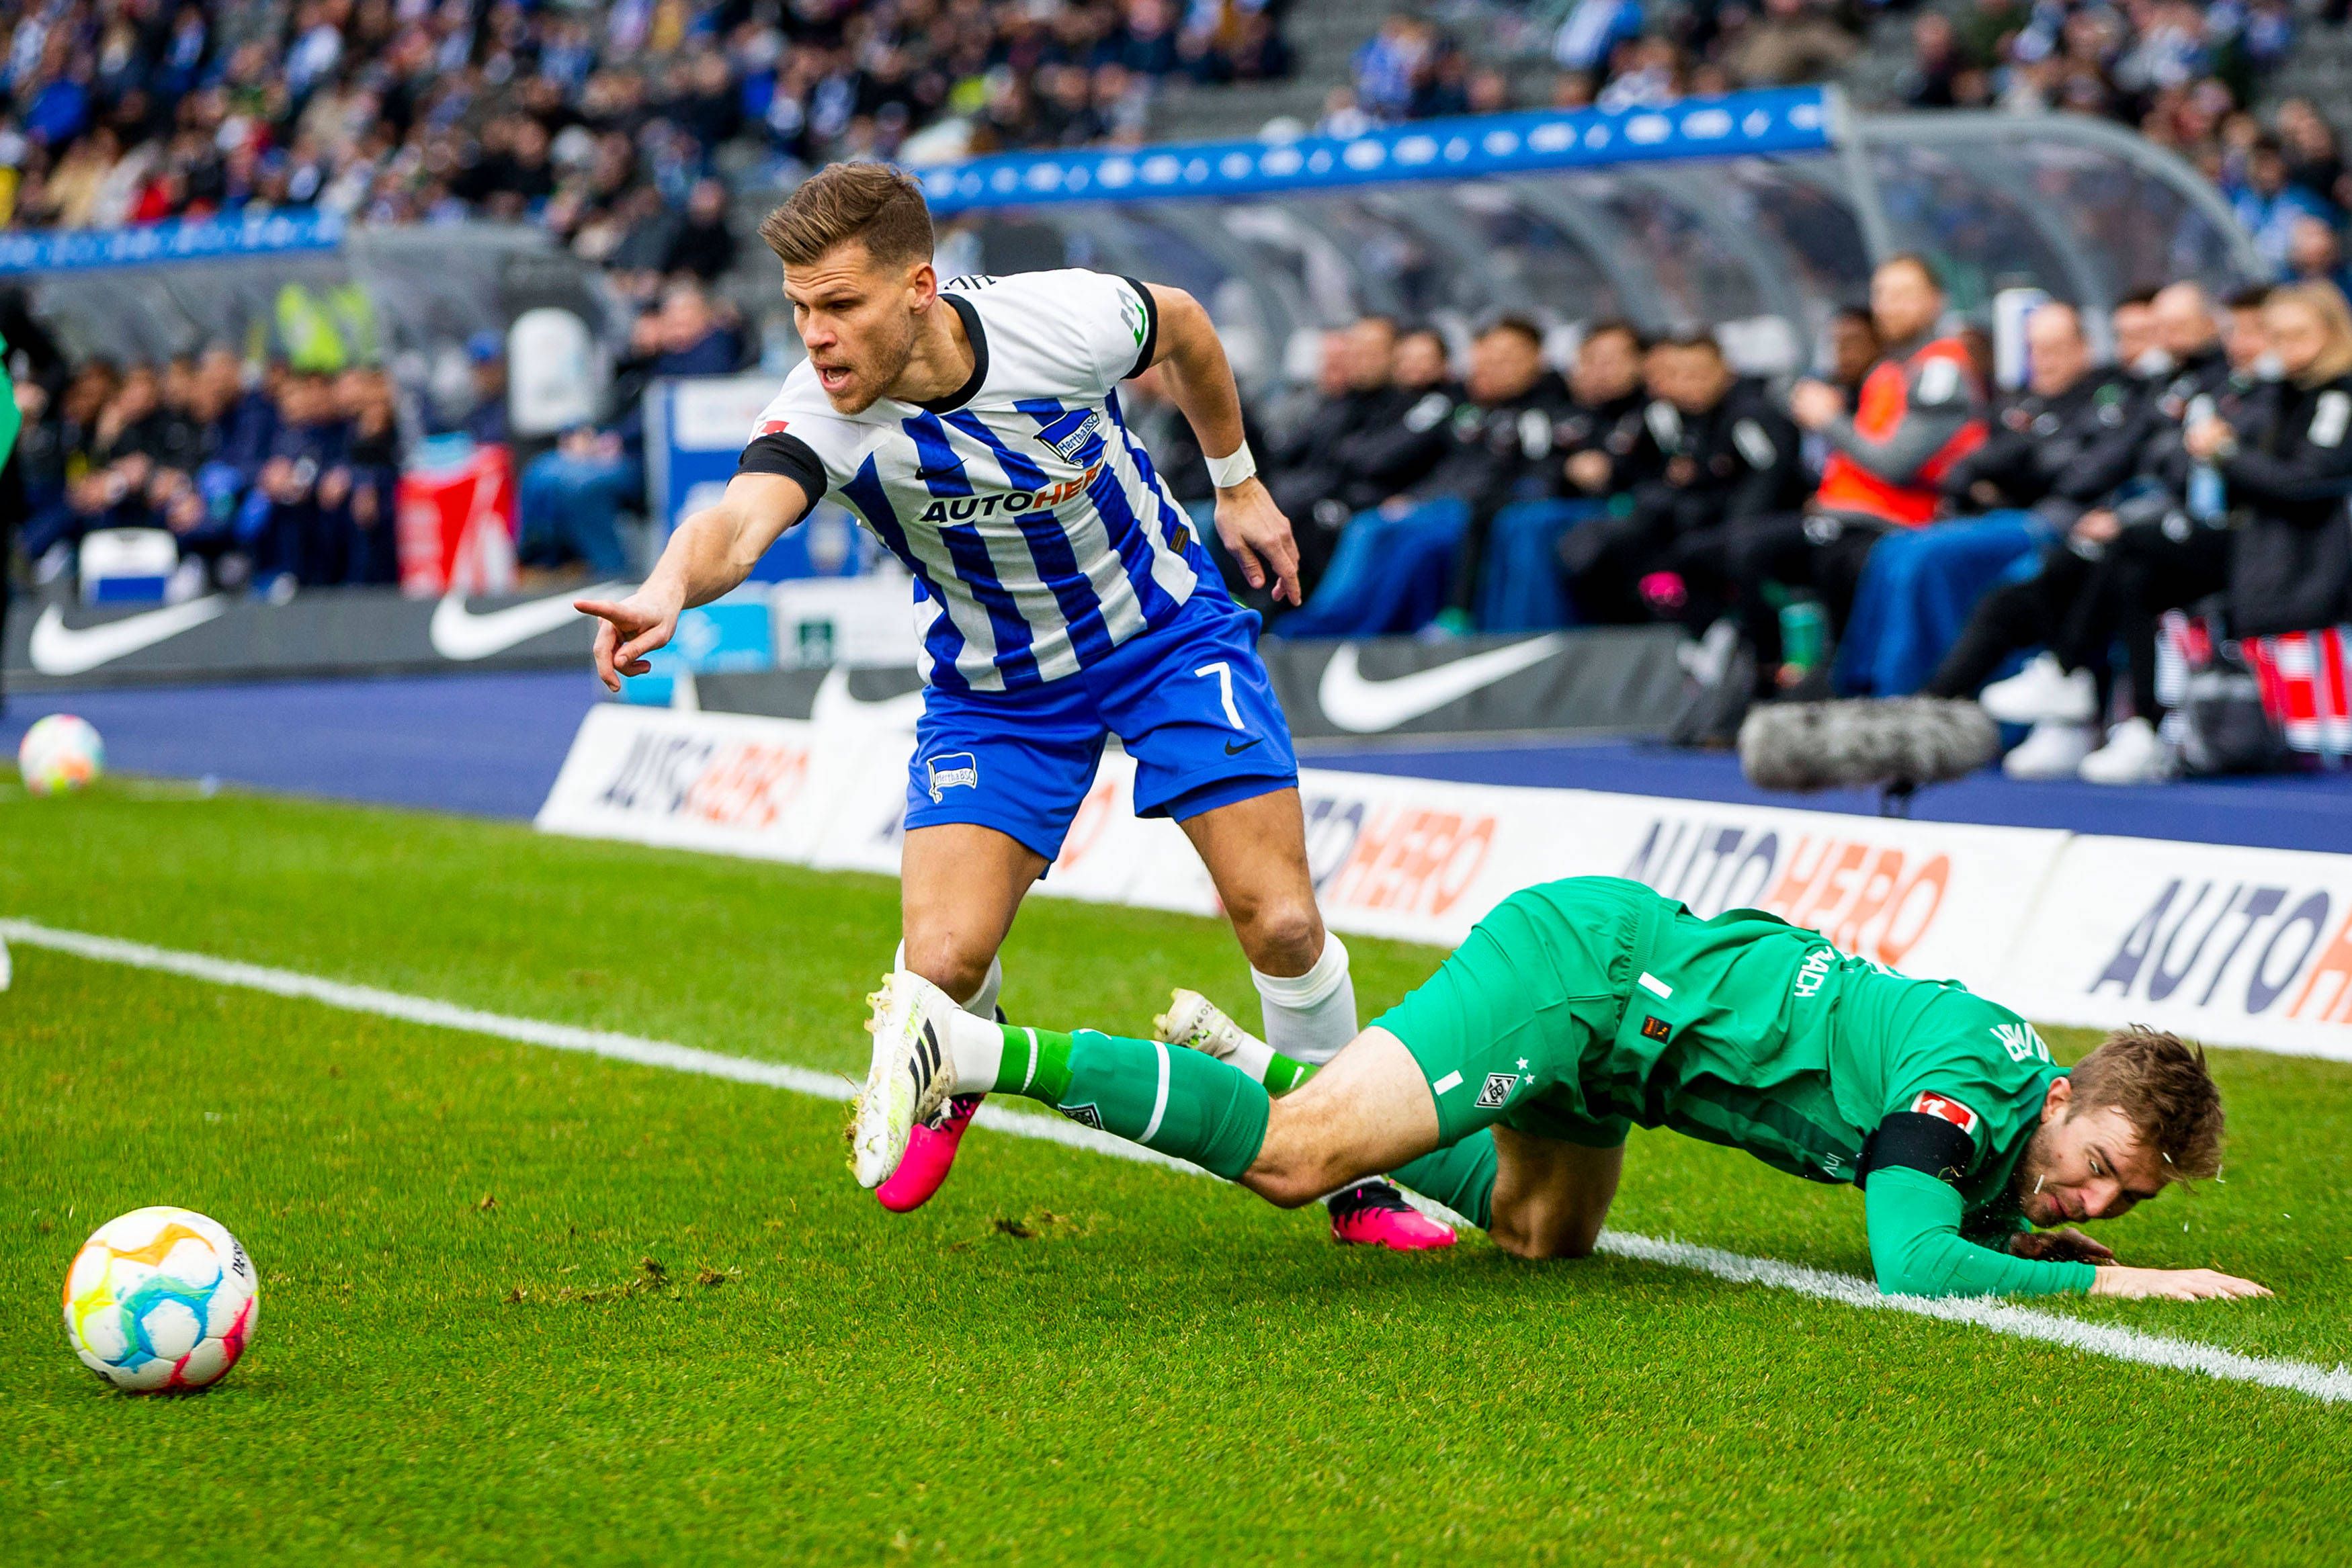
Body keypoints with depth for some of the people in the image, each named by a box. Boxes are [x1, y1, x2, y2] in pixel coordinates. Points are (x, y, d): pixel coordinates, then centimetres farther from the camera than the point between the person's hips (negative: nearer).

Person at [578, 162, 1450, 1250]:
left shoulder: (1067, 321, -26)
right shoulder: (825, 415, -28)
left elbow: (1182, 326, -2)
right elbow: (740, 521, -48)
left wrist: (1237, 482, 10)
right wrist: (669, 588, -70)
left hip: (1168, 630, 0)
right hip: (993, 688, 0)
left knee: (1280, 922, -10)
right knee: (940, 966, -14)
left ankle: (1355, 1173, 15)